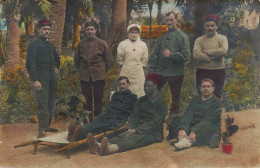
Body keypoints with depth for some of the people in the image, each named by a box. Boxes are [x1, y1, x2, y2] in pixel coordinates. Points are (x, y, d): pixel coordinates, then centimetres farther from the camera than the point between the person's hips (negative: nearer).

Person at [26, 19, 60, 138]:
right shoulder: (33, 45, -5)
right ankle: (42, 130, -5)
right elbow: (30, 64, -11)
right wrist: (35, 80, -18)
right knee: (43, 104, -9)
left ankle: (47, 126, 20)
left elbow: (56, 58, 34)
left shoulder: (51, 45, 17)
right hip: (41, 79, -7)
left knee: (51, 104, 9)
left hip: (52, 78, 7)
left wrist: (57, 68, 15)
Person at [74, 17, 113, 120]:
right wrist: (80, 71, 13)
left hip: (98, 77, -2)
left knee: (98, 100, 4)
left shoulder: (102, 43, -2)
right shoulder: (81, 44, 5)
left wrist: (102, 71, 4)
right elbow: (76, 59, 19)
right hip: (84, 77, 2)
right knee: (86, 100, 7)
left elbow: (109, 61, 4)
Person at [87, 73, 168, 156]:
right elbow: (134, 116, 10)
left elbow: (154, 124, -13)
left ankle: (109, 149, -65)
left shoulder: (161, 103, -4)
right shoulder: (141, 100, 17)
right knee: (123, 136, -27)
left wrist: (136, 130, -21)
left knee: (133, 138, -36)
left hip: (153, 133, -5)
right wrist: (130, 128, -13)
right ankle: (98, 146, -54)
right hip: (139, 129, 5)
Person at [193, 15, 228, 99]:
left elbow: (224, 51, -17)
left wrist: (207, 52, -11)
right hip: (202, 72, 1)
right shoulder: (199, 40, 5)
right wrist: (212, 58, -14)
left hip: (218, 73, -1)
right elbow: (195, 55, -12)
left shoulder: (222, 38, 3)